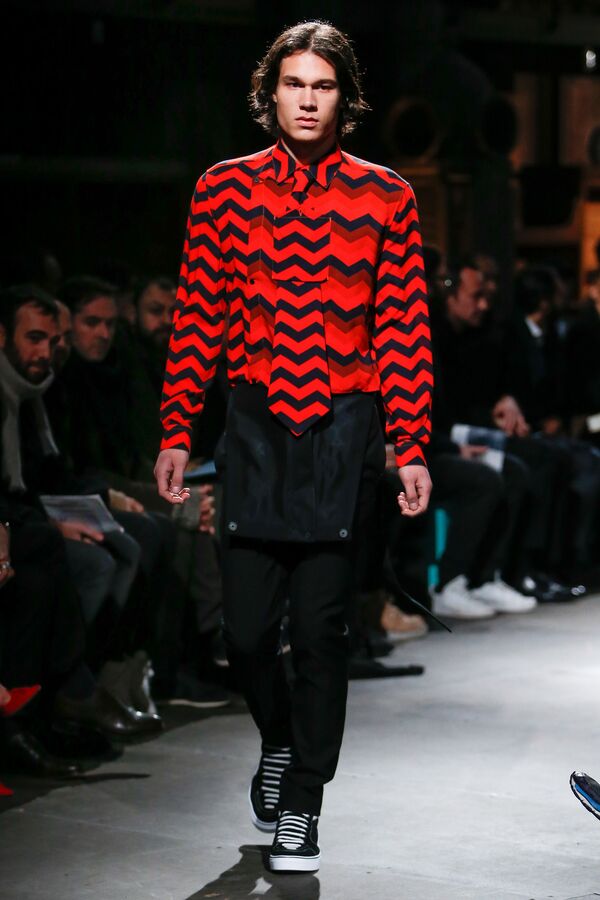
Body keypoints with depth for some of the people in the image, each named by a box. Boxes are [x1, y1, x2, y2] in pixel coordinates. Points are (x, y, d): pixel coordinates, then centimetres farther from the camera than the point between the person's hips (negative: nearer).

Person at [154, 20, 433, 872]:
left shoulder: (385, 197, 1)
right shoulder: (224, 190, 3)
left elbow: (406, 333, 1)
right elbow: (197, 322, 6)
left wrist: (413, 450, -3)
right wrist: (177, 433, 3)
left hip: (344, 427, -1)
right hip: (257, 425, 1)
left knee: (321, 629, 1)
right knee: (247, 625, 2)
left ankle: (301, 803, 15)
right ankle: (280, 736, 34)